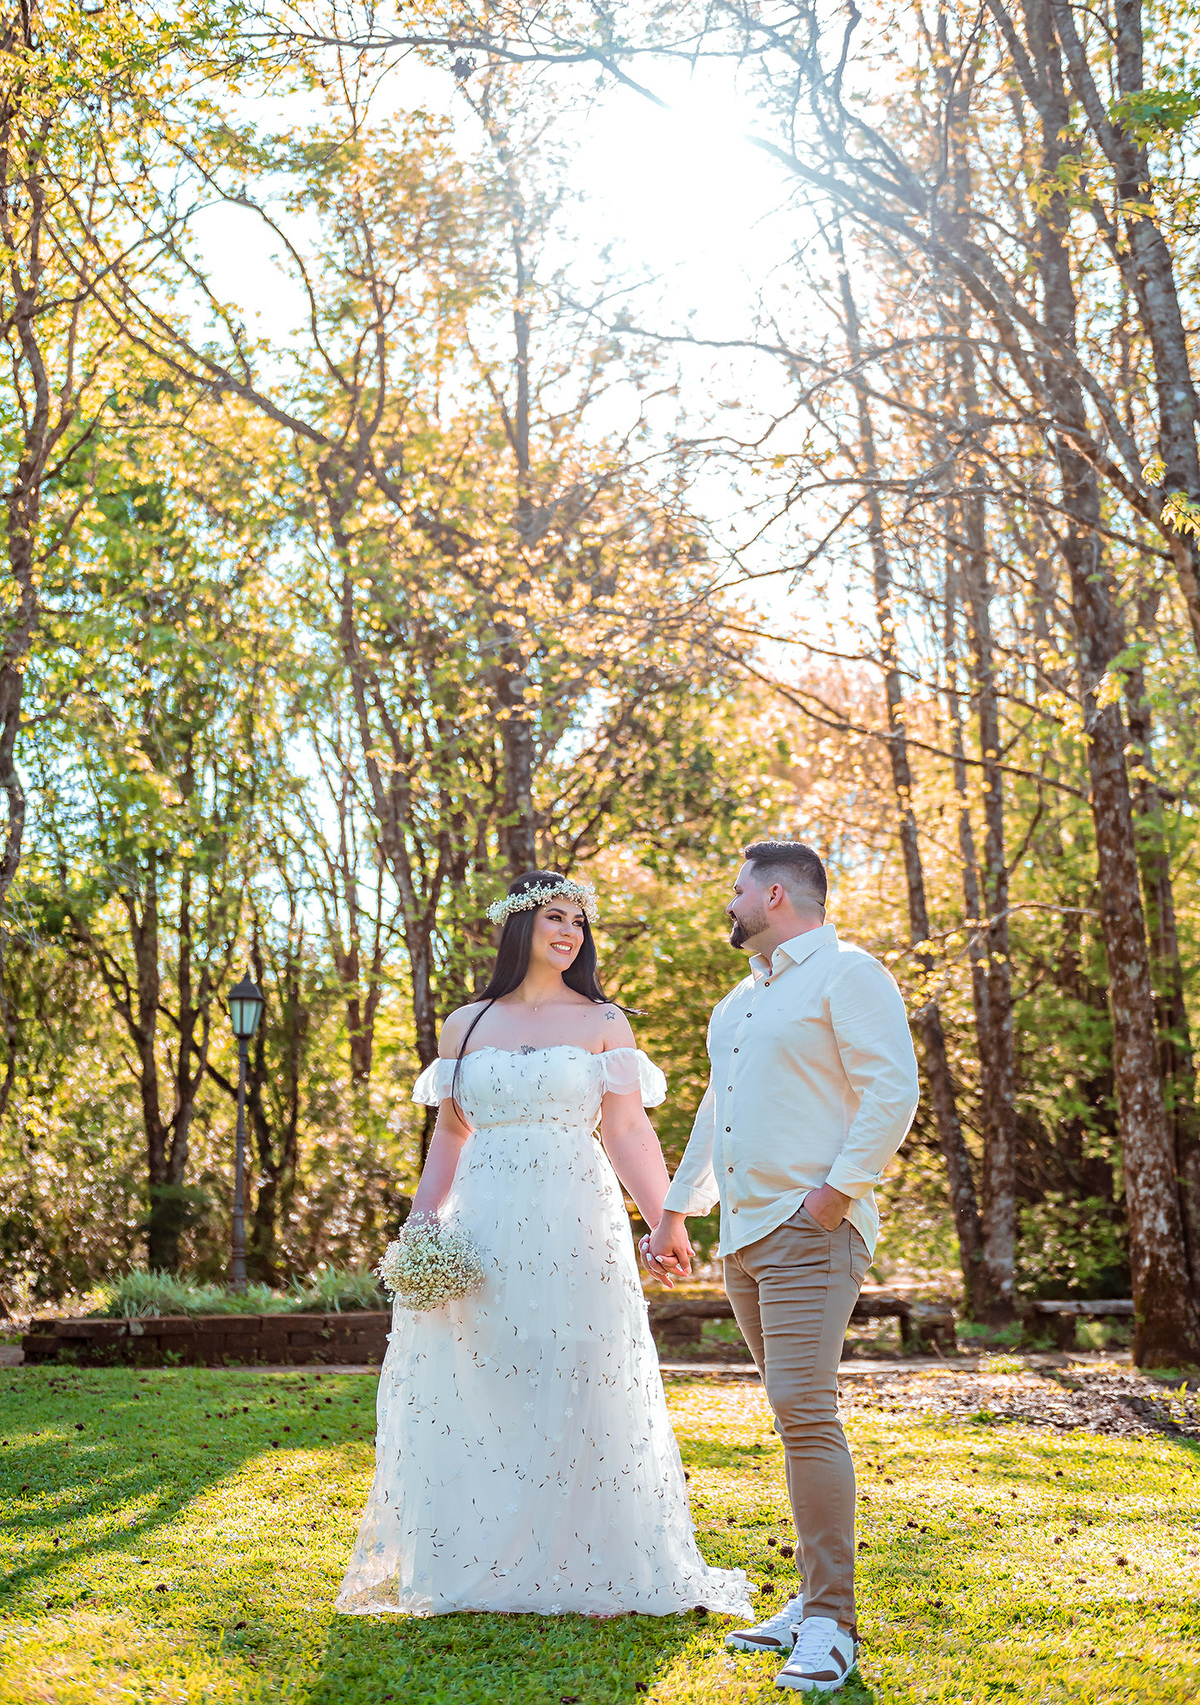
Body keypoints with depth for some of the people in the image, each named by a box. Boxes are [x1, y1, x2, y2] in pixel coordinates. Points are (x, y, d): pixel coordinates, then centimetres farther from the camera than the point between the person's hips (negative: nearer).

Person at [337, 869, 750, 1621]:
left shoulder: (603, 1022, 4)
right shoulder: (466, 1025, 11)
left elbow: (628, 1133, -1)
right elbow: (449, 1137, 13)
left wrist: (666, 1222, -12)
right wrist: (419, 1231, 5)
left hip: (575, 1226, -2)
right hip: (483, 1227, 2)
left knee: (576, 1393, 0)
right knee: (475, 1394, 5)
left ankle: (579, 1564, 12)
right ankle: (481, 1565, 17)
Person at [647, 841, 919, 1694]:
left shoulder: (848, 974, -5)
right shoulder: (741, 999, 22)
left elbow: (893, 1092, -14)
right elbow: (715, 1112, 28)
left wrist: (837, 1190, -18)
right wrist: (674, 1213, 28)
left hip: (810, 1230, -8)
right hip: (744, 1233, 8)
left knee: (805, 1413, -15)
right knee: (798, 1417, 11)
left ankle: (832, 1622, -9)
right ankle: (815, 1599, 18)